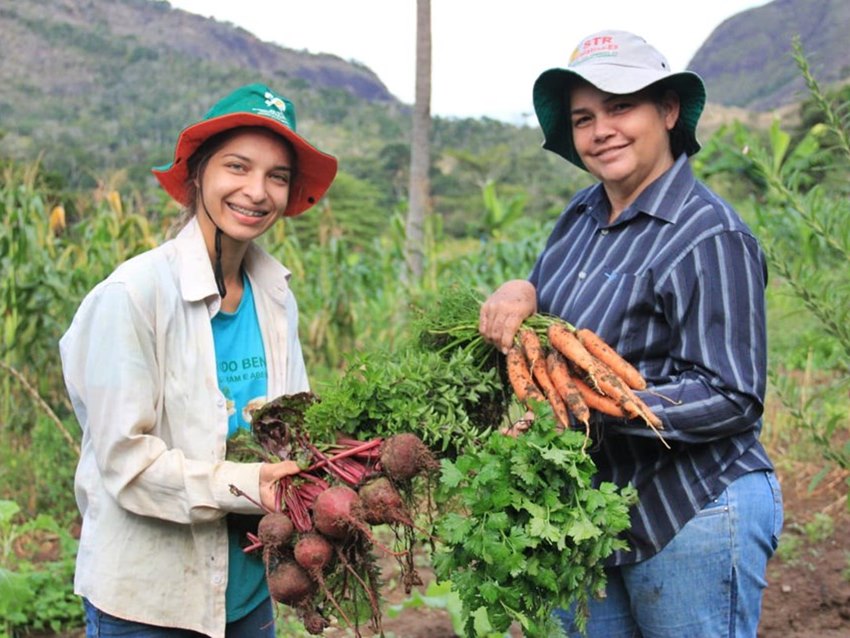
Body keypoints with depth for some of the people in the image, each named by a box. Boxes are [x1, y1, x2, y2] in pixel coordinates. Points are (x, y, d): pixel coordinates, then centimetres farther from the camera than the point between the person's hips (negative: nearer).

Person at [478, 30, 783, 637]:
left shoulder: (712, 239, -16)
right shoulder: (581, 215, 6)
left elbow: (732, 398, -20)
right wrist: (518, 291, -8)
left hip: (692, 518, -7)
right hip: (588, 511, 7)